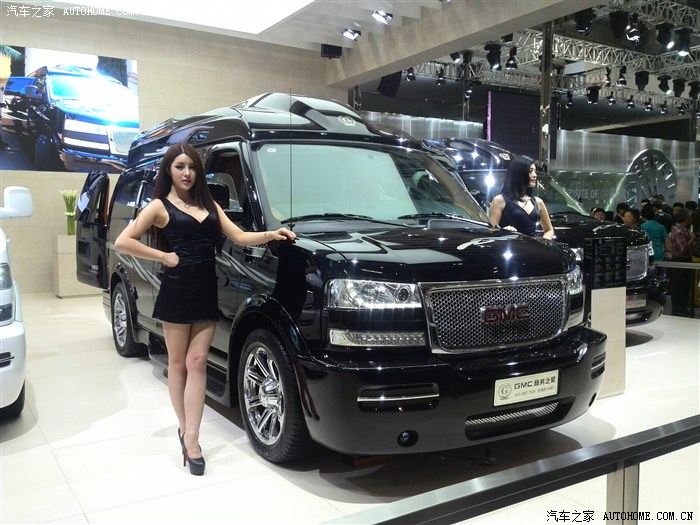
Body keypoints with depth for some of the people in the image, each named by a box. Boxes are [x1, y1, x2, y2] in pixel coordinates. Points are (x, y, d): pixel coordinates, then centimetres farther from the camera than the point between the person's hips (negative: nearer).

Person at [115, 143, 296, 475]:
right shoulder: (160, 206, 0)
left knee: (197, 363, 0)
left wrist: (272, 235, -8)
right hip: (177, 291, -4)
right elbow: (122, 242, -7)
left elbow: (239, 237, 7)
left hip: (207, 291, 4)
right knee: (178, 363, 7)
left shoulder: (209, 205, 14)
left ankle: (190, 437, 1)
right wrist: (164, 257, -10)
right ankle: (186, 430, 19)